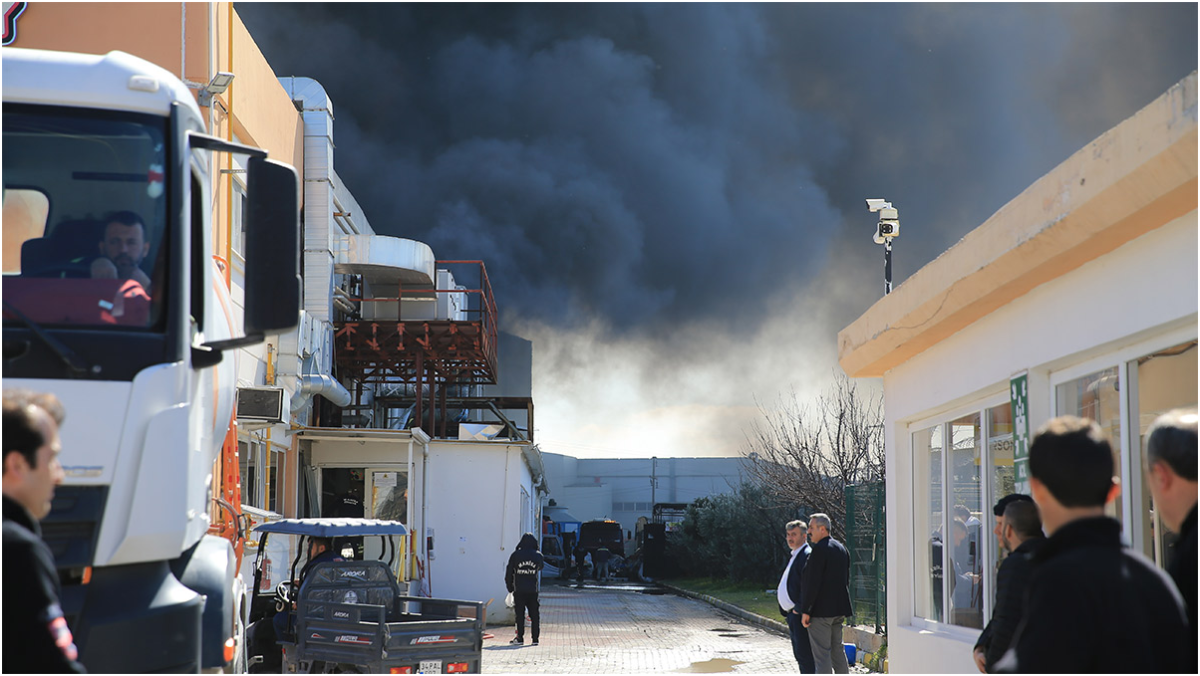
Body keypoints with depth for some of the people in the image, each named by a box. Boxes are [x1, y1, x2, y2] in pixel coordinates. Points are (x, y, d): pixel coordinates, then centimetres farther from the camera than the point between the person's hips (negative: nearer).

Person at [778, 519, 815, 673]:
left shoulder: (807, 555, -14)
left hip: (800, 614, -11)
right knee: (799, 654, 14)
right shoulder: (794, 556, 20)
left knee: (804, 654, -10)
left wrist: (799, 608, -21)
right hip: (792, 614, 11)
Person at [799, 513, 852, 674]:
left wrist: (805, 611, -16)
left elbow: (813, 582, -19)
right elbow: (846, 579, 19)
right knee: (837, 651, 15)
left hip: (820, 610, -9)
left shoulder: (819, 549, -16)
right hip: (838, 609, 9)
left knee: (822, 654, -6)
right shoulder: (841, 548, 13)